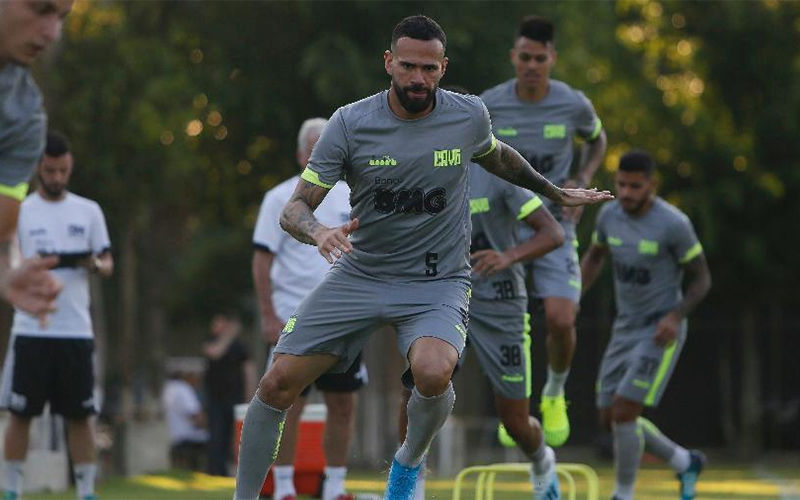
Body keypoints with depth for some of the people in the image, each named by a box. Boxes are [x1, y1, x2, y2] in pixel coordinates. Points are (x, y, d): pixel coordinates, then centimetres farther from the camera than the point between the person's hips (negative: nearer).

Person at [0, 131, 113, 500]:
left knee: (81, 414, 2)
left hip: (77, 330, 2)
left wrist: (95, 265, -10)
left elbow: (108, 264, 13)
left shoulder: (89, 211, 11)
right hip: (30, 329, -2)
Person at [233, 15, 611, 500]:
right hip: (359, 273, 1)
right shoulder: (350, 123, -10)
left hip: (438, 282, -1)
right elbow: (296, 206, -10)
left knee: (433, 372, -32)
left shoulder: (469, 115, -5)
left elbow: (496, 156, 21)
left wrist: (556, 191, 30)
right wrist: (319, 232, -32)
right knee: (278, 382, -10)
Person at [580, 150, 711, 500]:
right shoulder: (610, 214, -3)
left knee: (623, 413, -17)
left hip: (662, 332, -7)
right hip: (627, 328, 7)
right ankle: (686, 463, 29)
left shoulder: (674, 224, -20)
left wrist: (676, 317, -26)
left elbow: (702, 279, -10)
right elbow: (594, 257, 17)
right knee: (610, 419, 8)